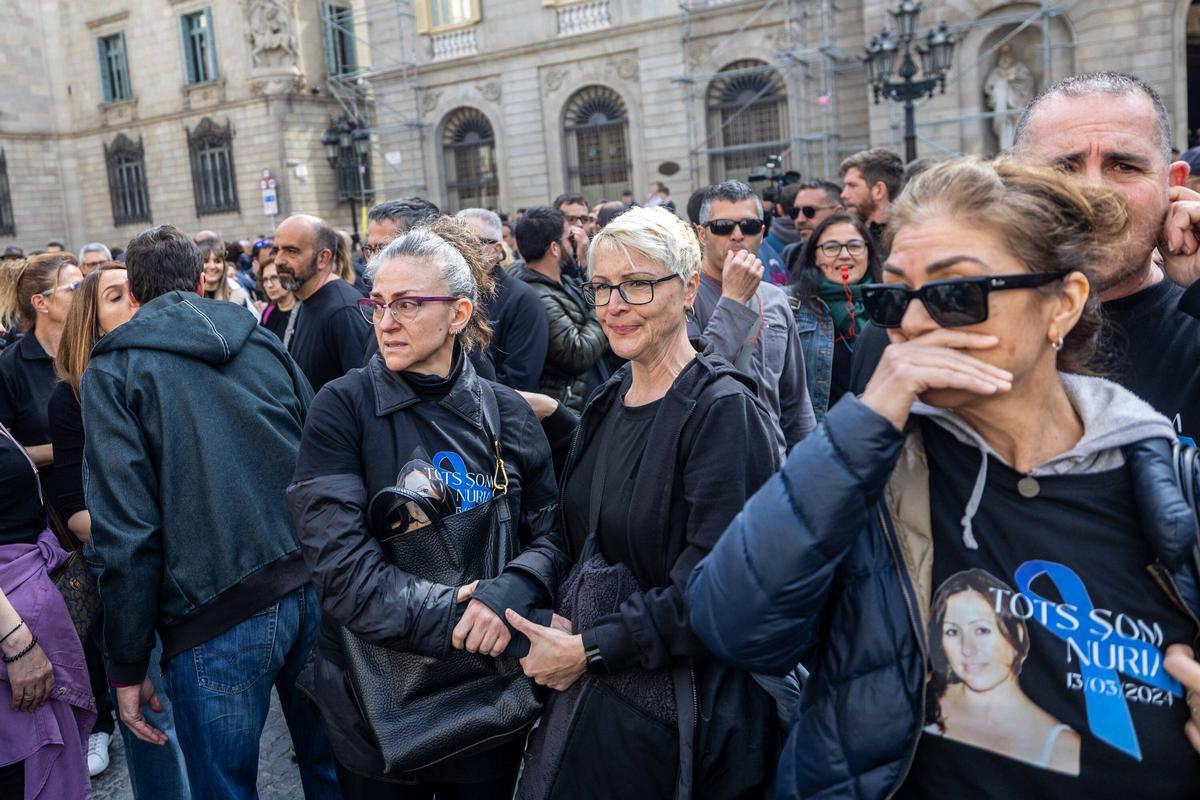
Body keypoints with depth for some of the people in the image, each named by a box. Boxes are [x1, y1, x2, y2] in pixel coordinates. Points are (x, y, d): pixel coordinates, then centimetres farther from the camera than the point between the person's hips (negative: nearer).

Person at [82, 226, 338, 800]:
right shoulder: (265, 344, 8)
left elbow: (125, 530, -10)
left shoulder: (113, 371, -3)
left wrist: (127, 666, -2)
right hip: (310, 590, 5)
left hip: (217, 619, -4)